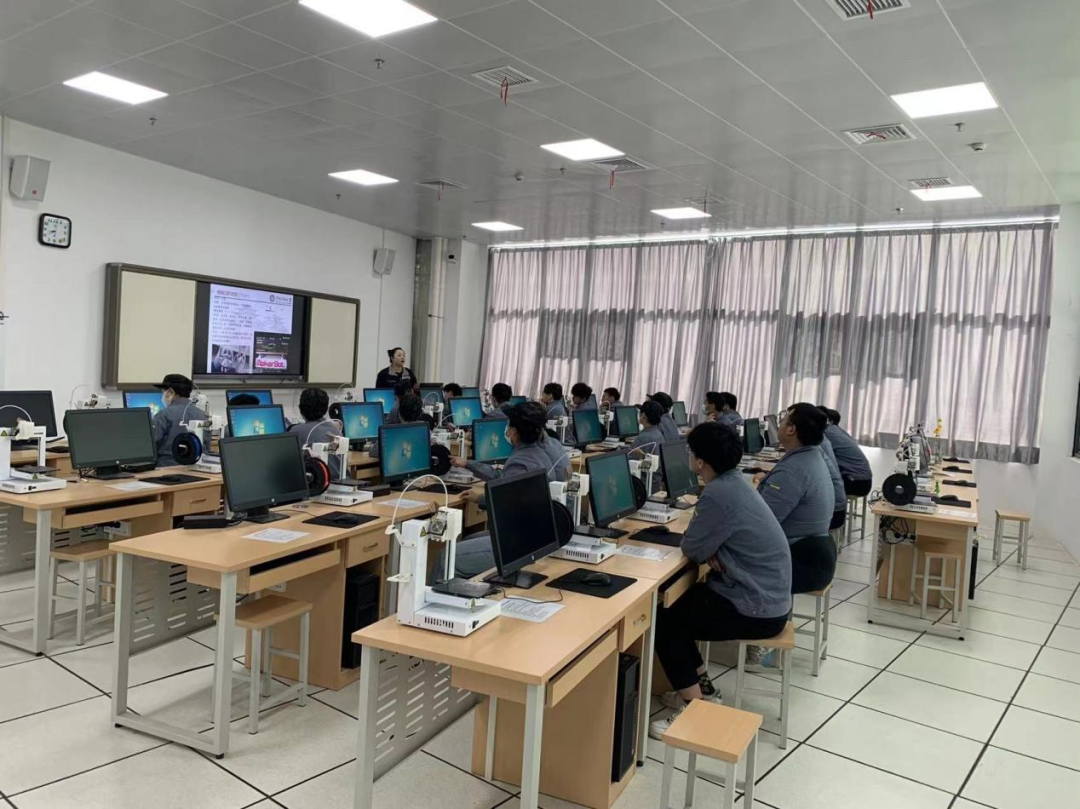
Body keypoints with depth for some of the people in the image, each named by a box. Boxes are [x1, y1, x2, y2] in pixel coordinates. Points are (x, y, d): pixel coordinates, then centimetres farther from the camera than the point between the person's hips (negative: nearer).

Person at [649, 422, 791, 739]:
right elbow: (712, 538, 9)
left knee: (663, 621, -4)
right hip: (765, 595, 9)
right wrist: (711, 552, -11)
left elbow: (692, 549, -17)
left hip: (757, 610, -9)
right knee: (674, 605, 17)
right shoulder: (733, 481, 5)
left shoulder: (718, 494, -25)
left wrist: (707, 552, 3)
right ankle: (701, 687, 27)